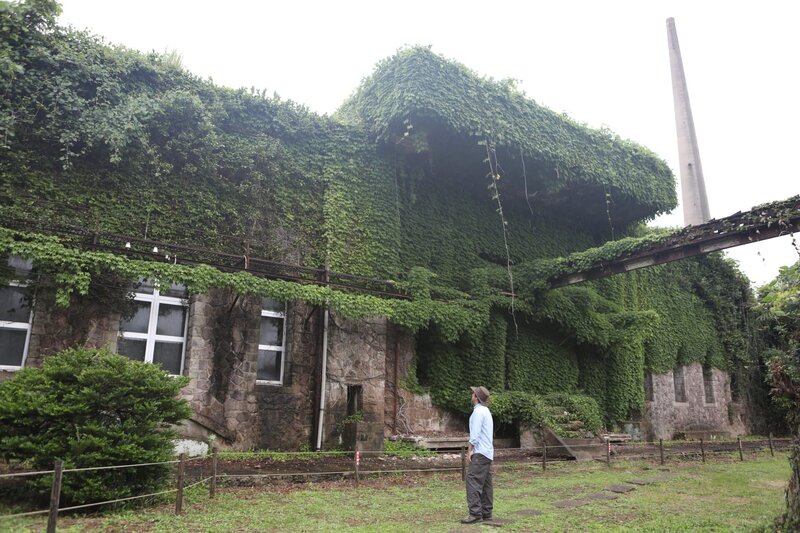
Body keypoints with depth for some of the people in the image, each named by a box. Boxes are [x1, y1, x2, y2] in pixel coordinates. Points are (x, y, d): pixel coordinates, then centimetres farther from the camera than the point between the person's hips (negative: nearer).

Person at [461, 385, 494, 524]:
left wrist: (469, 451, -14)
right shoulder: (486, 411, 17)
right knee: (486, 483, 8)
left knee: (473, 480, -13)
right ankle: (486, 512, 9)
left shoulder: (478, 410, -13)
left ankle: (475, 513, -17)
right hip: (487, 452, 10)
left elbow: (475, 433, -18)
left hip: (480, 452, -10)